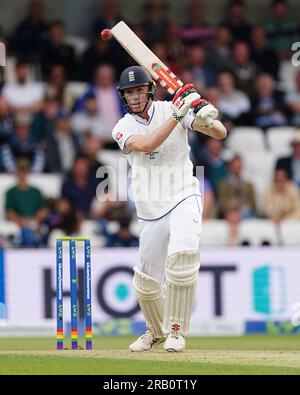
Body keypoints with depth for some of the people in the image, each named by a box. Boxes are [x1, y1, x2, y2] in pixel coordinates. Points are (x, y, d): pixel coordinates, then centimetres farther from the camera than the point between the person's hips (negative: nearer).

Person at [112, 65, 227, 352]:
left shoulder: (170, 109, -1)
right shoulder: (123, 128, 1)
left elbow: (220, 133, -9)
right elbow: (147, 145, -21)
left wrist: (206, 119, -32)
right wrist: (178, 114, -25)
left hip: (183, 199, -3)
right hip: (150, 212, 3)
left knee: (182, 255, -29)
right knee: (146, 283, 7)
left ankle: (176, 330, -15)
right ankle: (156, 330, 38)